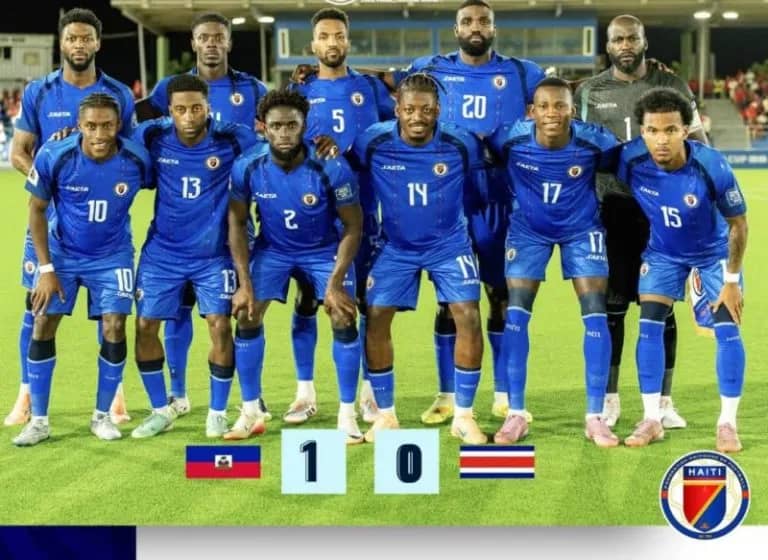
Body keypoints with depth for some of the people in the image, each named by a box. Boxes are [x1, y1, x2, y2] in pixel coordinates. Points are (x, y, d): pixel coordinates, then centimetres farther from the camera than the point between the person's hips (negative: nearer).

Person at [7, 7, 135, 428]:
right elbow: (18, 153, 2)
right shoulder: (38, 93, 3)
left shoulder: (119, 95, 4)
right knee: (39, 303, 1)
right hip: (51, 215, 0)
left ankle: (115, 393, 16)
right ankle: (26, 396, 12)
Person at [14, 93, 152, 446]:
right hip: (62, 253, 0)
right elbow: (36, 209, -9)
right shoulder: (53, 157, -22)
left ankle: (102, 416, 11)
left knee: (114, 329, -7)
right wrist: (45, 268, -11)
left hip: (112, 257, 0)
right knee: (43, 327, -4)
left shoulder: (137, 160, -21)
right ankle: (38, 420, 8)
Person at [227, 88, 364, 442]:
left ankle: (347, 415, 1)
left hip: (325, 249, -2)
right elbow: (237, 222, -7)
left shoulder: (331, 169, -29)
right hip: (272, 248, 2)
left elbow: (353, 227, -17)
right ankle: (250, 413, 7)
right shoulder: (247, 168, -23)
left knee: (343, 320, -15)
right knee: (246, 317, -8)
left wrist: (335, 283, -22)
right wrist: (244, 282, -11)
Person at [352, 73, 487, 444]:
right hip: (396, 247, 1)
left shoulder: (462, 145, -15)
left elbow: (476, 194, 2)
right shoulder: (373, 143, -16)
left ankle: (464, 417, 2)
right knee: (376, 320, -6)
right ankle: (385, 414, 12)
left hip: (449, 244, -1)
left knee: (468, 318, -12)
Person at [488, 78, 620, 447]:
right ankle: (516, 414, 3)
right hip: (528, 229, 0)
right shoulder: (510, 139, -24)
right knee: (516, 313, -7)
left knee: (595, 314, -8)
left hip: (582, 230, 0)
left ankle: (595, 417, 2)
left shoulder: (594, 141, -24)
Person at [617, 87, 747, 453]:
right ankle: (652, 419, 6)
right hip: (663, 252, 2)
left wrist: (731, 280, -15)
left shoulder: (712, 166, -34)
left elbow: (738, 223, -19)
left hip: (714, 251, -2)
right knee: (650, 326, -6)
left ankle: (727, 423, 5)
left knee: (727, 329, -8)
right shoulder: (630, 161, -29)